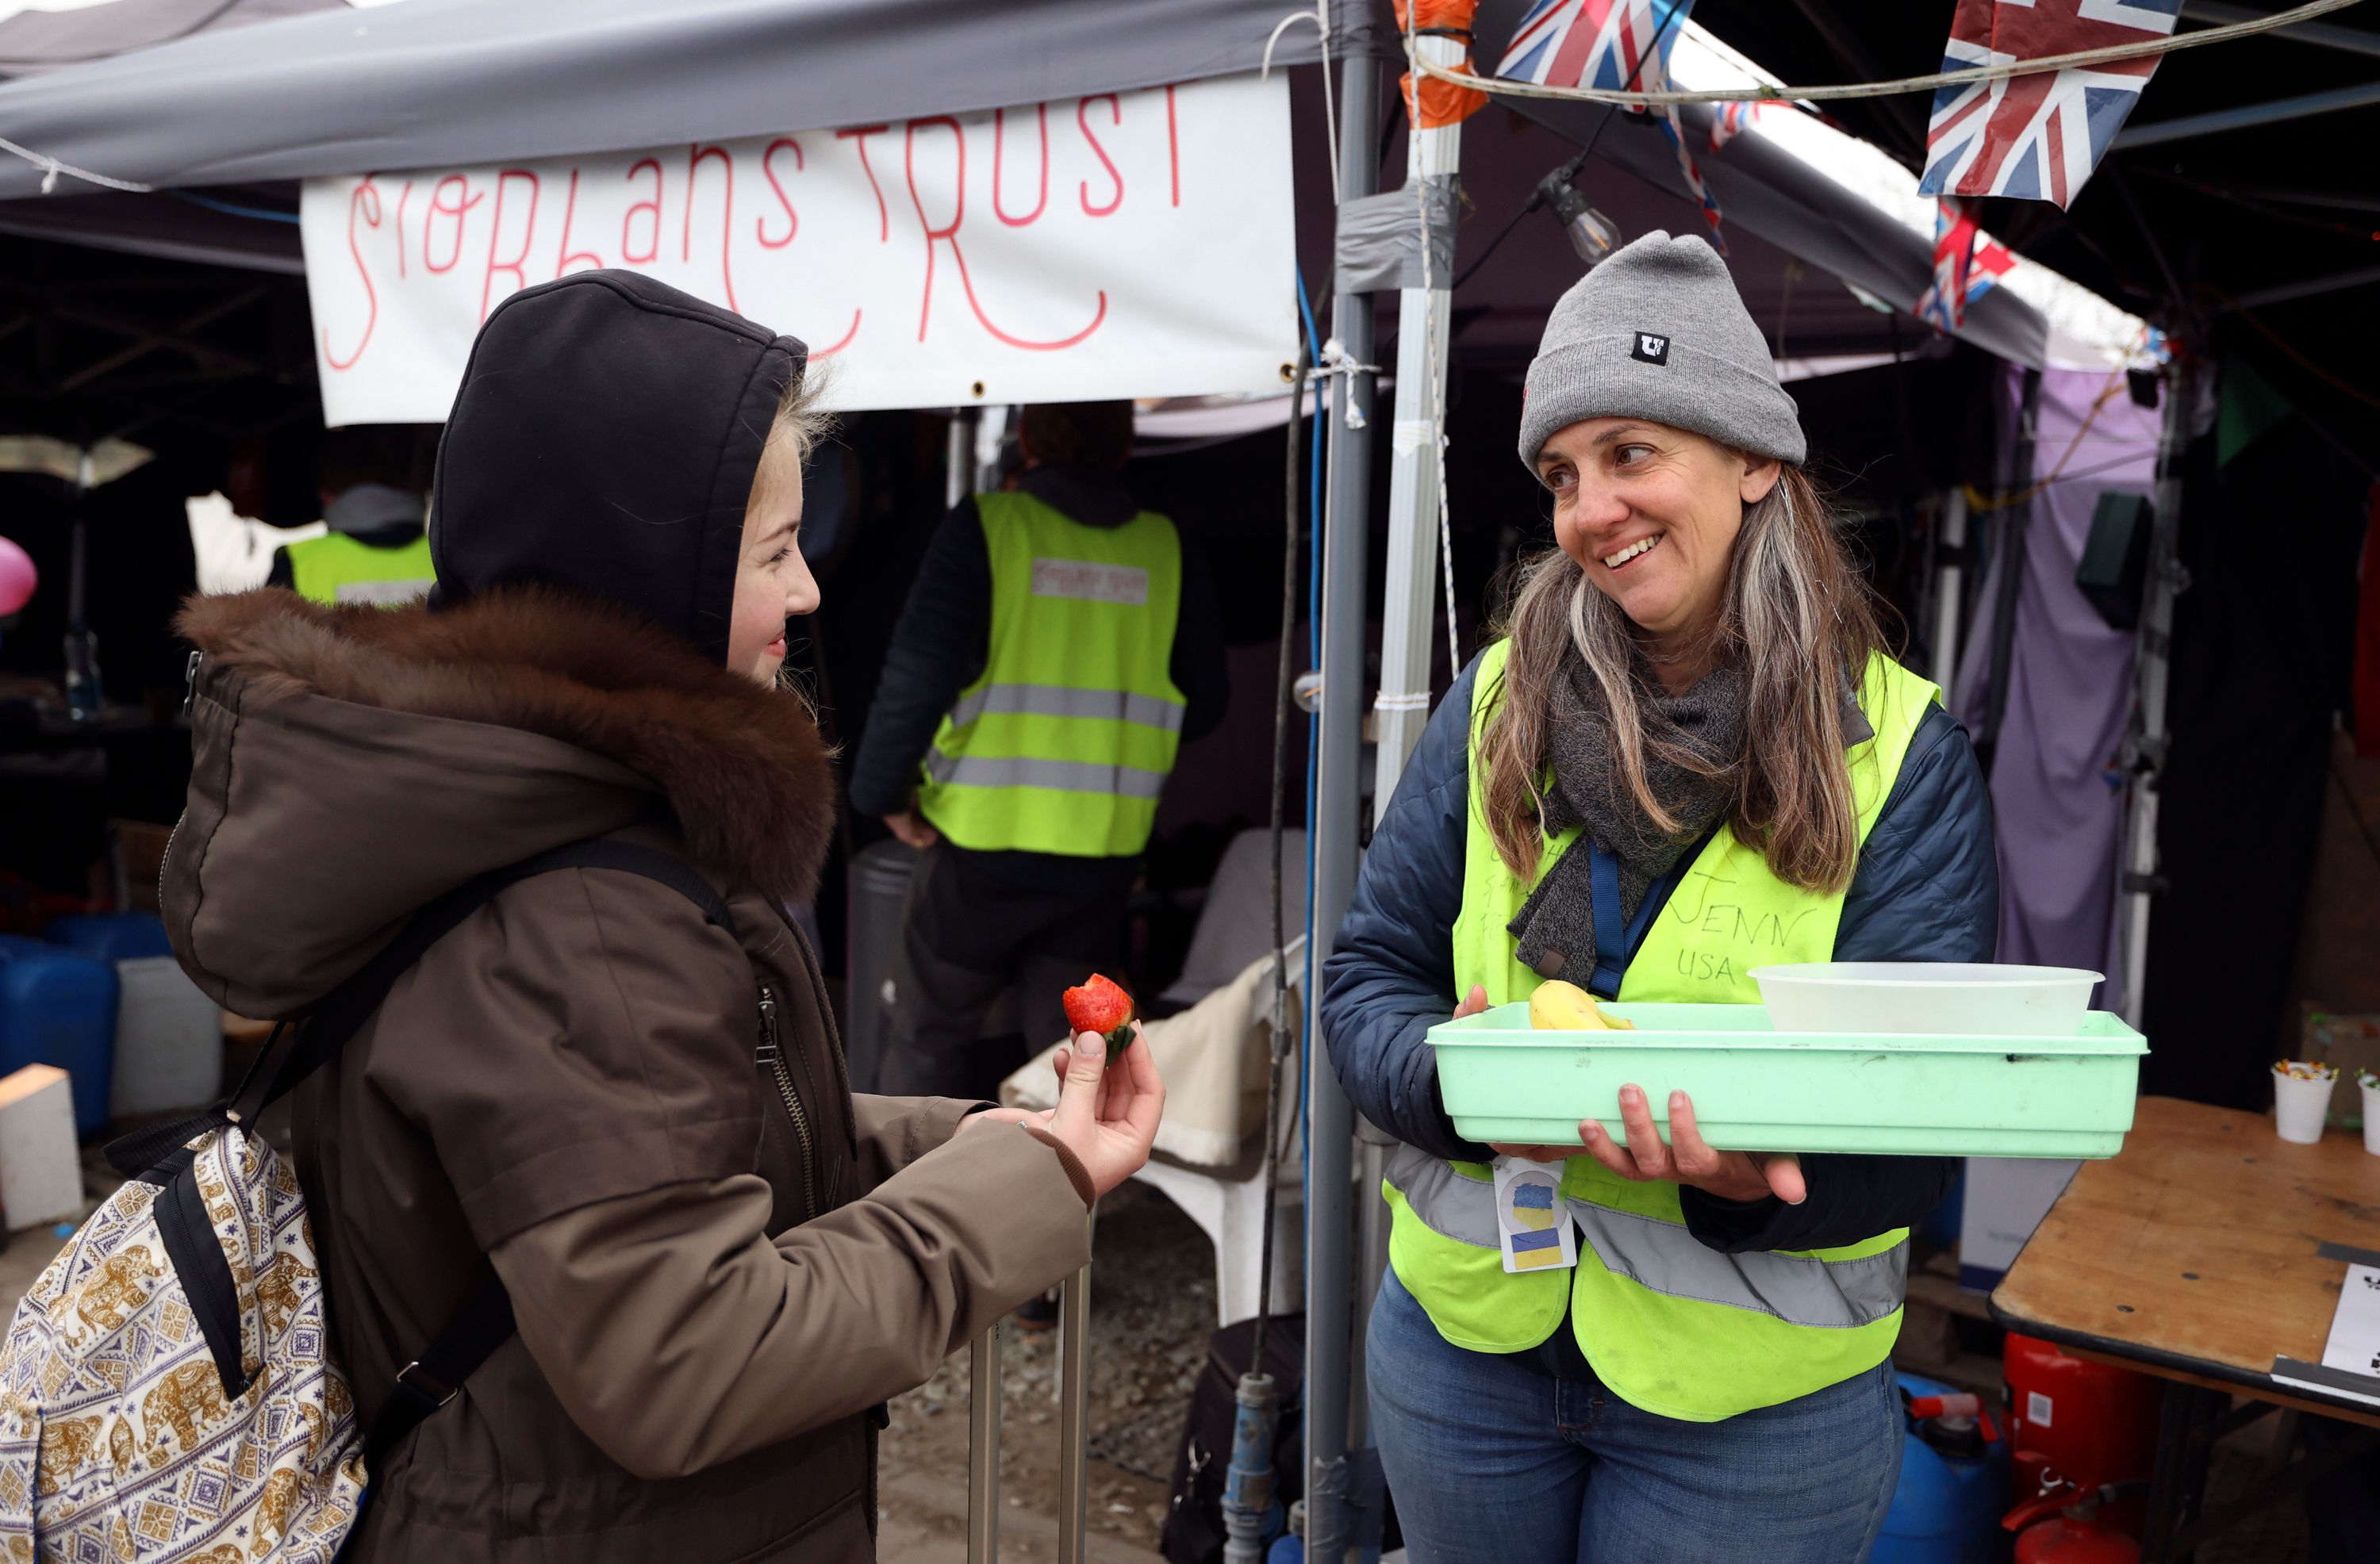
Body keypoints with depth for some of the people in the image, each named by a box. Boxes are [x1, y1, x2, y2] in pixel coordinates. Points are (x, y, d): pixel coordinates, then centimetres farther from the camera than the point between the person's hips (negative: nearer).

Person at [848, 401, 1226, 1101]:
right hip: (1105, 852, 3)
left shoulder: (984, 527, -8)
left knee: (929, 1033, 16)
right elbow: (1201, 706, 7)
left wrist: (883, 790, 0)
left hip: (981, 839, -2)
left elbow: (917, 674, -13)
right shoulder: (1167, 550, 2)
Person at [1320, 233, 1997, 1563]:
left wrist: (1755, 1167, -32)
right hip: (1465, 1340, 3)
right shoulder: (1499, 703, -4)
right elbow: (1369, 974, -1)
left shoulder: (1900, 752, -10)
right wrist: (1460, 1083, -22)